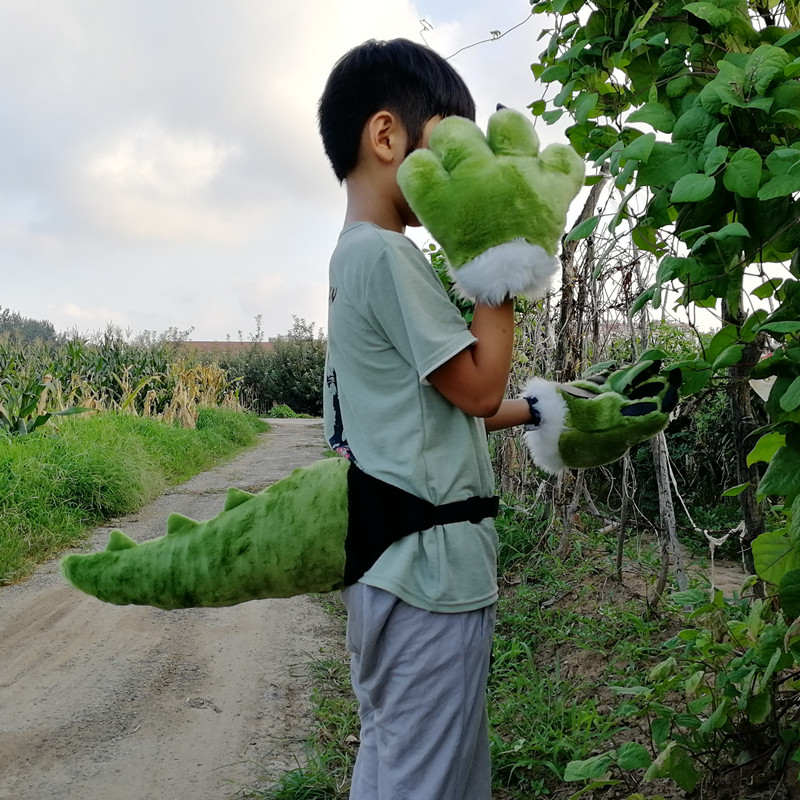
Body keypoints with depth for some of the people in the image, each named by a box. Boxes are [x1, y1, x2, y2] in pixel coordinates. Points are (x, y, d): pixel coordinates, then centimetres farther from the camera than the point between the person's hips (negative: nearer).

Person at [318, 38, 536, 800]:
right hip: (429, 564, -10)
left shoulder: (354, 256, 16)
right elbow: (479, 389, -13)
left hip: (401, 558, 10)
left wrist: (538, 410, 21)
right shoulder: (386, 254, -15)